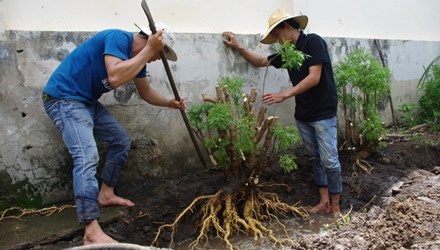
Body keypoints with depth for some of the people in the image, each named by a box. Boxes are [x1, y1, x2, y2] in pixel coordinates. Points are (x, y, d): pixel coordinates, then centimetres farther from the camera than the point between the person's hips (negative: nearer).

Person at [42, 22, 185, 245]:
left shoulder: (137, 55, 7)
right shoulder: (118, 38, -21)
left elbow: (145, 92, 18)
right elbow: (115, 78, -37)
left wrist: (169, 103, 5)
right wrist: (148, 49, -30)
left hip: (87, 101, 10)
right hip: (63, 97, -10)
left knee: (121, 141, 14)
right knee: (87, 157, -23)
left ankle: (105, 194, 25)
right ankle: (92, 232, -24)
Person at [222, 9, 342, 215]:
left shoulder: (313, 42, -13)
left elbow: (314, 78, -22)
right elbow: (261, 62, 20)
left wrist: (285, 95, -25)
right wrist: (238, 47, 10)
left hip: (323, 113, -7)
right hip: (303, 115, 8)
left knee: (329, 160, -4)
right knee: (315, 158, 11)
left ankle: (335, 207, 9)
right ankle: (324, 201, 20)